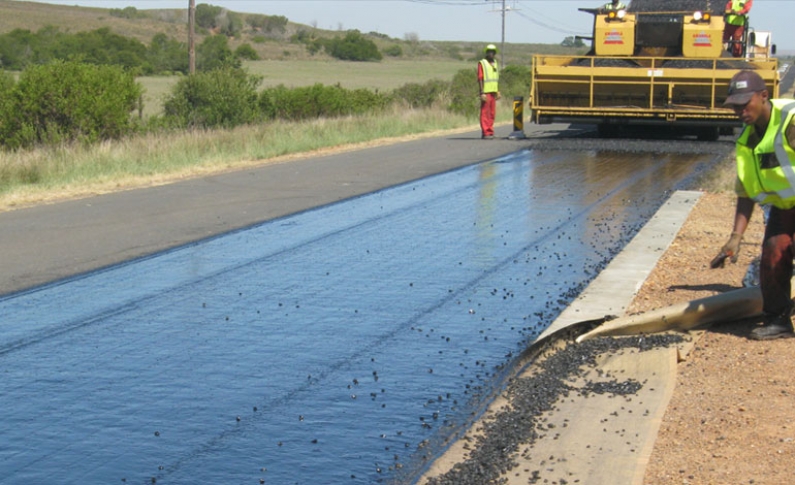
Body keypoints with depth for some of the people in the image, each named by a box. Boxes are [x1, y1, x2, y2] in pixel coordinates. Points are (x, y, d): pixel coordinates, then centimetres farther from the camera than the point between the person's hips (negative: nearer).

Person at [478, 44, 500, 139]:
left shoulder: (495, 63, 16)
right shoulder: (482, 63, -5)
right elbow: (480, 79, -10)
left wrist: (498, 91, 16)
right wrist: (482, 93, -17)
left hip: (493, 92, 7)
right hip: (486, 92, -7)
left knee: (492, 113, 7)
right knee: (485, 113, -7)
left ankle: (490, 132, 13)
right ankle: (485, 133, -7)